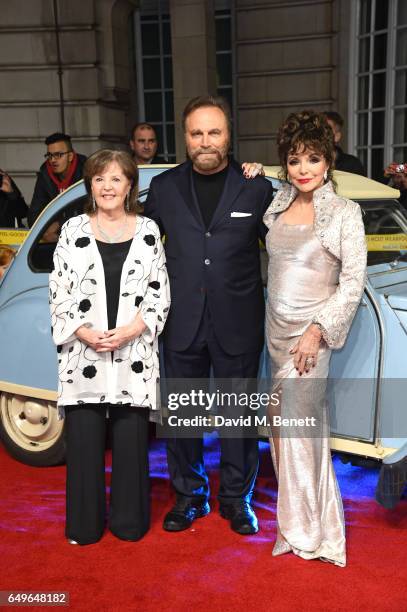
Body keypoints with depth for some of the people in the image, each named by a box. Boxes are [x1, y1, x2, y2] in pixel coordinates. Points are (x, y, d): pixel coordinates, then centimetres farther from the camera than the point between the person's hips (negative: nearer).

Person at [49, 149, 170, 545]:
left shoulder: (147, 230, 6)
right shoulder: (73, 230, 6)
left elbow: (160, 294, 3)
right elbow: (58, 293, 3)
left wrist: (128, 332, -10)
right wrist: (84, 333, -11)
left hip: (134, 353, 0)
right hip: (82, 353, 0)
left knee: (131, 439, 5)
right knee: (83, 440, 5)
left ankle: (129, 521, 23)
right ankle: (85, 524, 22)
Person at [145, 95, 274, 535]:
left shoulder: (256, 188, -1)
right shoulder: (163, 187, 4)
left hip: (237, 325, -1)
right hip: (182, 325, 2)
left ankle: (236, 498, 29)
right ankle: (189, 495, 31)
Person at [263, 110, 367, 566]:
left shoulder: (344, 213, -8)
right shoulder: (276, 204, 6)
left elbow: (354, 282, -10)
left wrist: (317, 331, -15)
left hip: (311, 331, -5)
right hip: (276, 326, 5)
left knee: (295, 421, -1)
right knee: (284, 420, 12)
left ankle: (304, 529, 19)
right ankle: (300, 514, 31)